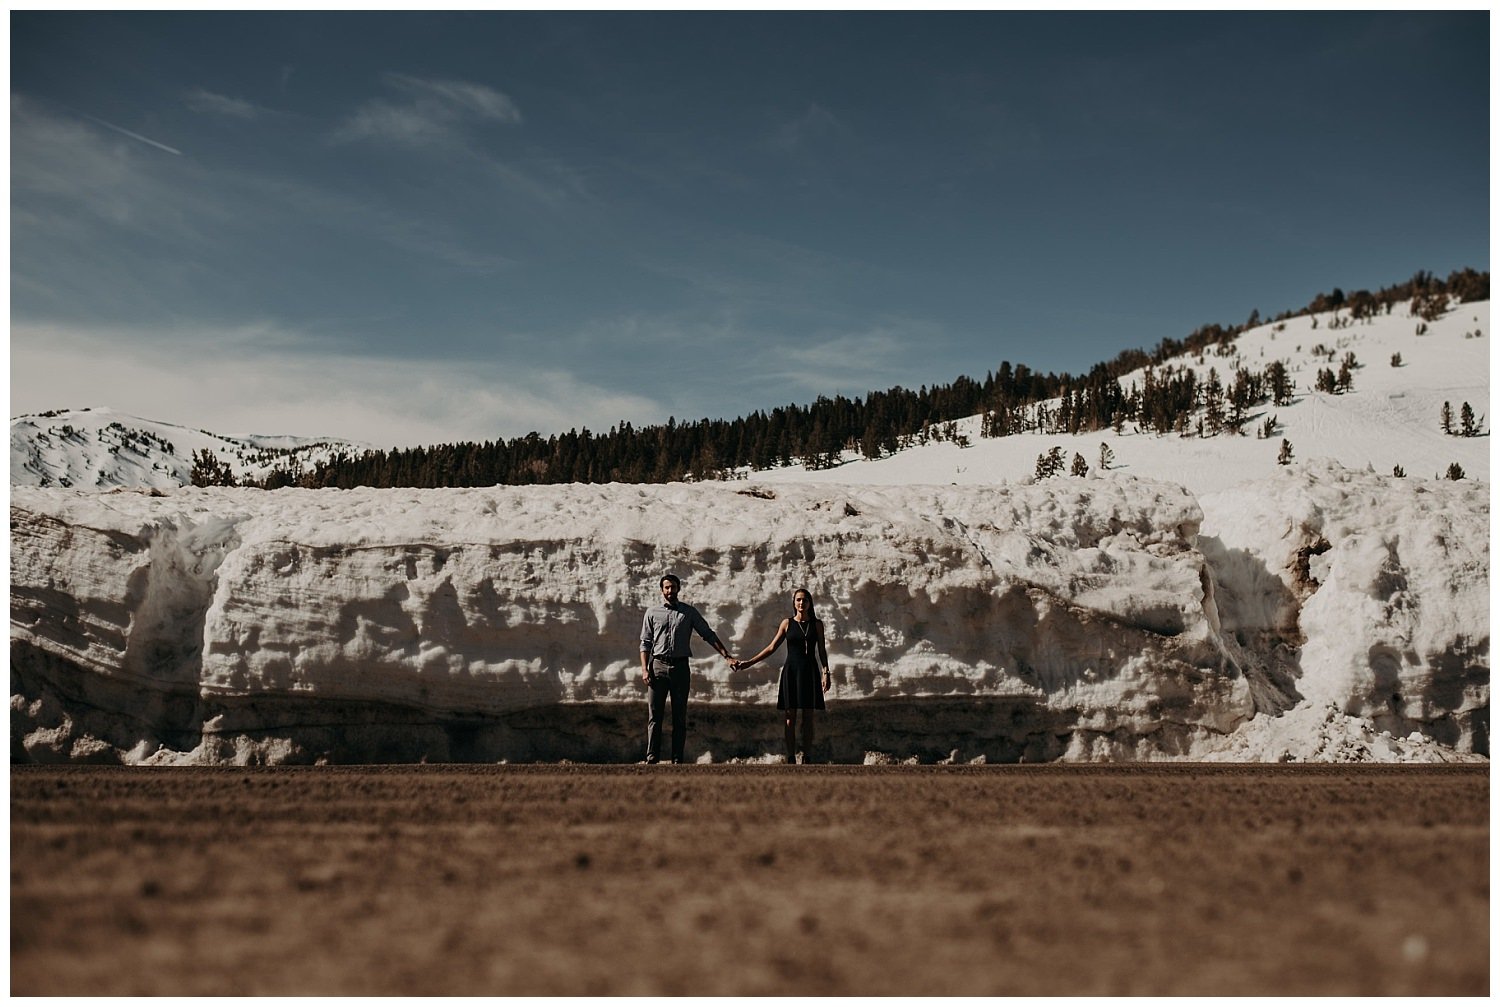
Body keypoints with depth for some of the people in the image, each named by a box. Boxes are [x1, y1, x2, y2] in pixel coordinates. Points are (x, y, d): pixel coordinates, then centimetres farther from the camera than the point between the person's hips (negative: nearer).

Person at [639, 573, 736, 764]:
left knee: (680, 717, 2)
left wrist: (727, 656, 0)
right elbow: (645, 642, 6)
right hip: (658, 666, -1)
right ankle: (652, 759, -5)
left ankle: (677, 760, 5)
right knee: (654, 716, -4)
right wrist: (644, 668, -5)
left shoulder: (689, 612, 8)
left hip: (680, 667, 1)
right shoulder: (652, 612, 8)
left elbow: (708, 635, 7)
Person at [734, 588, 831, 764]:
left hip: (810, 672, 0)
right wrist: (749, 663, 3)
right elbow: (772, 647, 7)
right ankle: (791, 759, 0)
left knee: (808, 718, -1)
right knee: (790, 718, -1)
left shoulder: (816, 624, 5)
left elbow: (822, 650, 6)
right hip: (791, 671, 0)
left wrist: (826, 672, -5)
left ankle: (807, 759, 2)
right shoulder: (787, 623, 5)